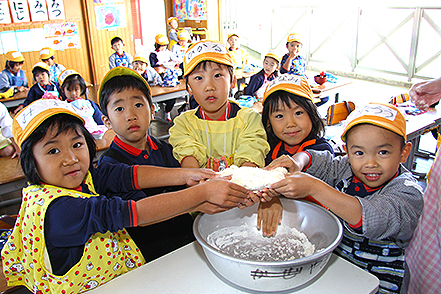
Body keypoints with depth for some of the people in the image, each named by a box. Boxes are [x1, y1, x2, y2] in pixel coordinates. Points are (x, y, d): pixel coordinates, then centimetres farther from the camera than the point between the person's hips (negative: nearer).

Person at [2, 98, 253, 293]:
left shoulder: (84, 176, -5)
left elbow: (130, 175, -14)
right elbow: (132, 212, -32)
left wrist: (187, 175, -26)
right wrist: (202, 193, -33)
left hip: (125, 271, 6)